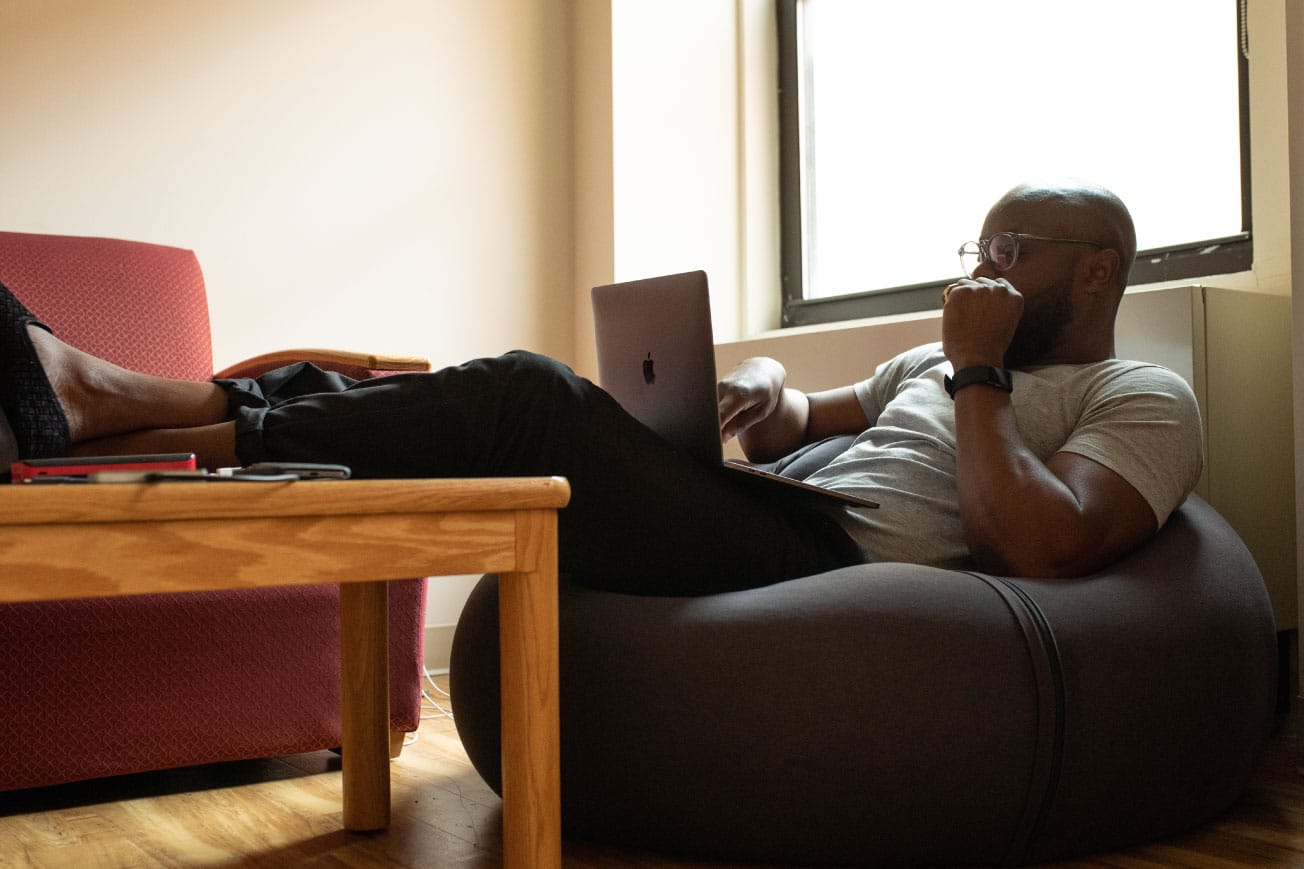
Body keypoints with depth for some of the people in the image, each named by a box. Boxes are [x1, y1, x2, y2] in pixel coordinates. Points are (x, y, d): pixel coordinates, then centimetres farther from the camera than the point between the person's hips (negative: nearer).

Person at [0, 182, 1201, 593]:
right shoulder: (938, 362, 29)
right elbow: (805, 416, 30)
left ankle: (138, 438, -15)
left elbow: (1041, 546, -15)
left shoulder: (1145, 402, 5)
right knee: (520, 398, -5)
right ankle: (102, 397, -6)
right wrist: (761, 388, 7)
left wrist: (978, 374, -6)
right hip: (778, 521, 8)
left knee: (529, 401, -20)